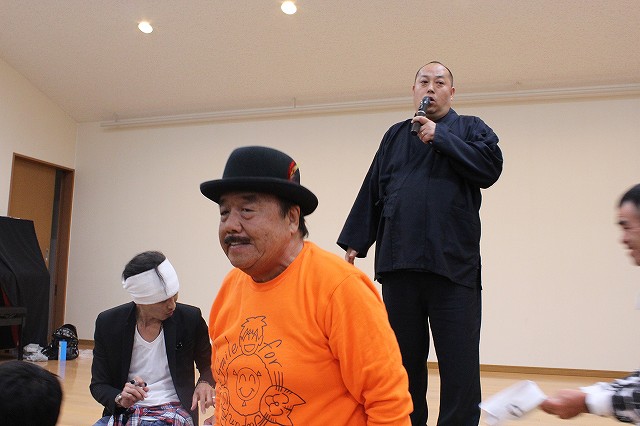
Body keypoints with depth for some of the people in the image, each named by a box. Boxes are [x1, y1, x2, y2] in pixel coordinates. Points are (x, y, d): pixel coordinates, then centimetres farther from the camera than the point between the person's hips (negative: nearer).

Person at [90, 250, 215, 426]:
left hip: (172, 410, -1)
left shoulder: (190, 318, -5)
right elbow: (98, 385, 4)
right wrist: (120, 398, -17)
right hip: (124, 411, 2)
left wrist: (205, 383, -12)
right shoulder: (108, 323, -3)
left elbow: (208, 366, 11)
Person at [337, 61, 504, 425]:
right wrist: (355, 242, 11)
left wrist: (440, 136, -7)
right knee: (404, 359, 10)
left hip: (453, 265, -2)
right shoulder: (396, 135, 18)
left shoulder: (470, 128, 11)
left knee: (459, 362, -2)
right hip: (398, 263, 3)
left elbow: (491, 167, -8)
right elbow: (371, 193, 15)